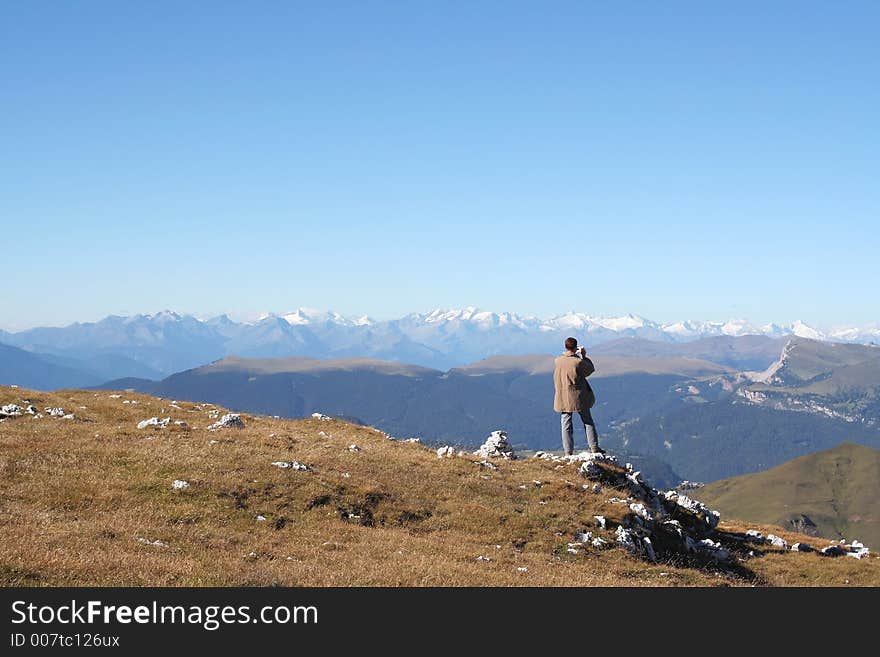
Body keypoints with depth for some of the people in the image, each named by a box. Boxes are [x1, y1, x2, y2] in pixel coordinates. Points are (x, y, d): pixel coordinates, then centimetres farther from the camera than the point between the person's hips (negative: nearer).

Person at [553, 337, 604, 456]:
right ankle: (594, 447, 12)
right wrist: (584, 356, 9)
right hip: (578, 397, -3)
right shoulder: (578, 362, -17)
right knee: (588, 421, 12)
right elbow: (591, 368, 0)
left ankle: (568, 452, 8)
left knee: (566, 424, 8)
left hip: (563, 398, 3)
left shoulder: (558, 361, -4)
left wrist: (576, 355, 25)